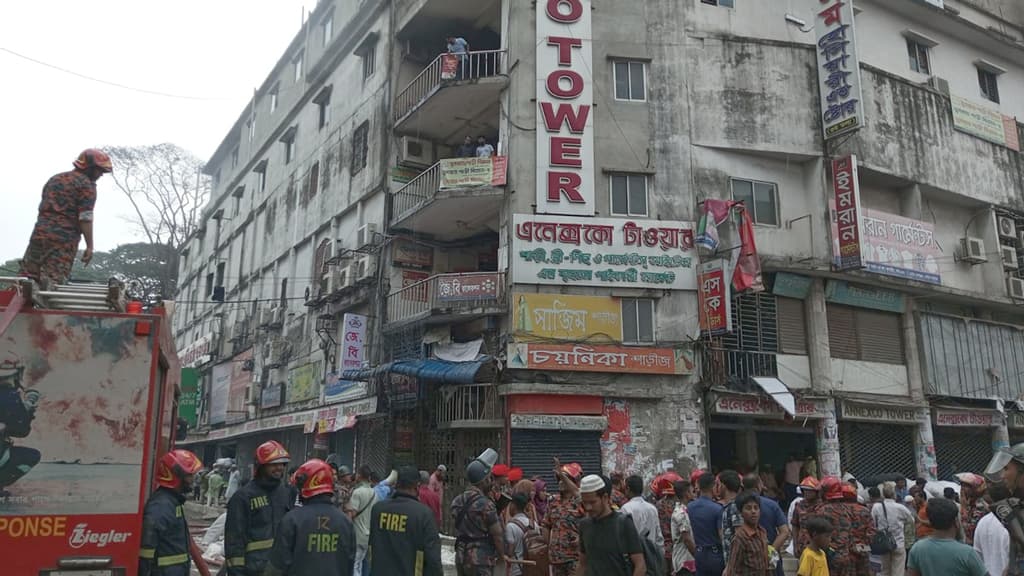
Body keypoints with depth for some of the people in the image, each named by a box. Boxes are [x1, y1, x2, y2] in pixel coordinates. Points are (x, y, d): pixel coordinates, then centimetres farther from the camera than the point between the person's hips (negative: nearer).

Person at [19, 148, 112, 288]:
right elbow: (85, 218, -12)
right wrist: (89, 246, -10)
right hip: (64, 239, -7)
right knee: (52, 283, -9)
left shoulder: (54, 179, 22)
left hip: (39, 233, 7)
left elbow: (43, 208, 25)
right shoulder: (86, 184, -4)